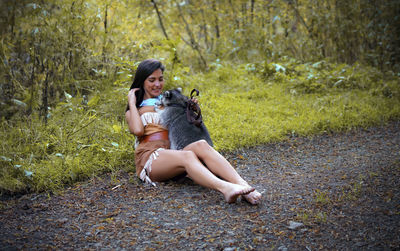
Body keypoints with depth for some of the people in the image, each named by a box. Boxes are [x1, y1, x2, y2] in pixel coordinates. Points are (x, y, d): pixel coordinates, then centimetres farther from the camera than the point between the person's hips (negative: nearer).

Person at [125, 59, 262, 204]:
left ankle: (242, 185, -51)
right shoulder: (134, 110, 17)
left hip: (172, 153, 4)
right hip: (149, 158, -4)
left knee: (201, 145, -30)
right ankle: (224, 188, -64)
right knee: (187, 156, -36)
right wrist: (132, 103, 5)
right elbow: (138, 130, -7)